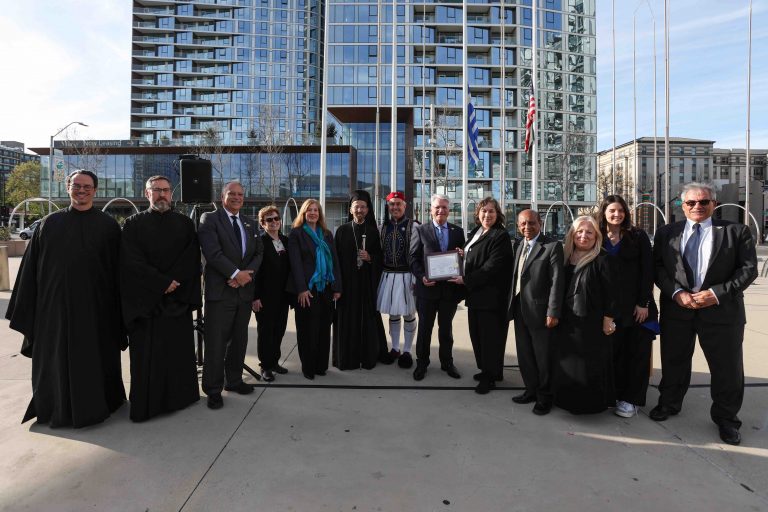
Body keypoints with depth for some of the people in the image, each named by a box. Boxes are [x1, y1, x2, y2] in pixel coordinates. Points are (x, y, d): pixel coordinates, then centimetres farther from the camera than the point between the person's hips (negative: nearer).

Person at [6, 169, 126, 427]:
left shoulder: (108, 225, 0)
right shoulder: (50, 223, 5)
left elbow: (117, 270, 0)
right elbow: (31, 268, 7)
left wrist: (117, 308, -3)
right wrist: (25, 309, 4)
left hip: (95, 306, -2)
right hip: (54, 306, 2)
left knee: (94, 358, 9)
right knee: (56, 360, 13)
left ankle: (95, 404, 27)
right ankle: (57, 406, 32)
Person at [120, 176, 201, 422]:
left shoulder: (185, 224, 9)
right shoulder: (133, 224, 4)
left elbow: (191, 260, 0)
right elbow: (132, 262, -6)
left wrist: (175, 283, -13)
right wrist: (163, 283, -13)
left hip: (178, 300, 2)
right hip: (144, 301, -2)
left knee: (179, 351, 7)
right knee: (146, 356, 3)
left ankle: (180, 397, 20)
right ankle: (145, 405, 15)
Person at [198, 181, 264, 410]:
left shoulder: (250, 223, 15)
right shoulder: (209, 219, -3)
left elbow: (259, 252, 9)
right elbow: (212, 251, -15)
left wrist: (248, 272, -9)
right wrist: (236, 273, -17)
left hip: (245, 289, 6)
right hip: (220, 290, -5)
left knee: (239, 340, 14)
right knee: (216, 342, 0)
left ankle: (234, 380, 29)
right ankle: (213, 389, 14)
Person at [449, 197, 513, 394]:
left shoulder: (501, 236, -13)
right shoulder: (475, 232, 12)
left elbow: (492, 267, -20)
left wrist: (466, 280, -17)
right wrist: (463, 255, 1)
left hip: (490, 295, -8)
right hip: (475, 292, 8)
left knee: (489, 335, 2)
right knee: (477, 333, 15)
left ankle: (490, 376, 16)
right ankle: (487, 369, 31)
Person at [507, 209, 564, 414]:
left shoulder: (552, 246, -10)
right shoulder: (519, 246, 11)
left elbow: (557, 281, -15)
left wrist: (553, 312, -19)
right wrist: (511, 304, 10)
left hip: (540, 311, -6)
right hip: (520, 310, 7)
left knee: (543, 358, 8)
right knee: (524, 356, 18)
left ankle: (544, 396, 26)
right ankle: (531, 390, 36)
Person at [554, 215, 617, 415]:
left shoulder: (601, 259, -9)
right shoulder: (567, 257, 7)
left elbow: (610, 291, -10)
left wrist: (608, 319, -12)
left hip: (592, 322, -5)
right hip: (568, 321, 6)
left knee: (590, 365, 4)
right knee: (568, 363, 14)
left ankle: (590, 402, 20)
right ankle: (569, 399, 29)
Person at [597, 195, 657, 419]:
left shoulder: (638, 236, 0)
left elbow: (647, 271, -4)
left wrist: (644, 303, -10)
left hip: (636, 305, -1)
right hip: (609, 306, 1)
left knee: (637, 352, 3)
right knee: (614, 351, 5)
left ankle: (630, 398, 14)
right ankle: (614, 394, 19)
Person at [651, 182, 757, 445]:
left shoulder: (737, 232, 2)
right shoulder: (666, 233, 5)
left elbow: (749, 269, -4)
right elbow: (657, 268, 2)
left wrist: (717, 293, -15)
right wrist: (676, 292, -12)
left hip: (721, 310, -1)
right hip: (676, 308, 1)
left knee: (727, 368, 9)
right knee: (674, 362, 15)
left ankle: (726, 419, 29)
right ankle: (669, 404, 35)